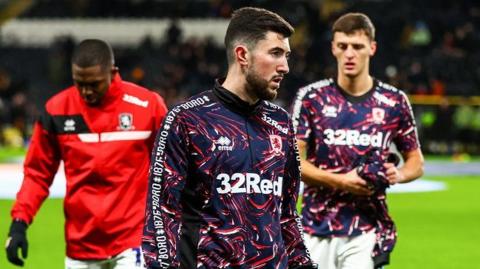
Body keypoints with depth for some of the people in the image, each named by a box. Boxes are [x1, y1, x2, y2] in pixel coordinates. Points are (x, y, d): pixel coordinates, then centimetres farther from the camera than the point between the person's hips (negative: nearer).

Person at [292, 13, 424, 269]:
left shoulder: (394, 101, 5)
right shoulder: (311, 98, 2)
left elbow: (416, 161, 13)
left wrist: (398, 175, -10)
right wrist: (340, 181, -15)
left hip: (367, 231, 0)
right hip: (317, 230, 0)